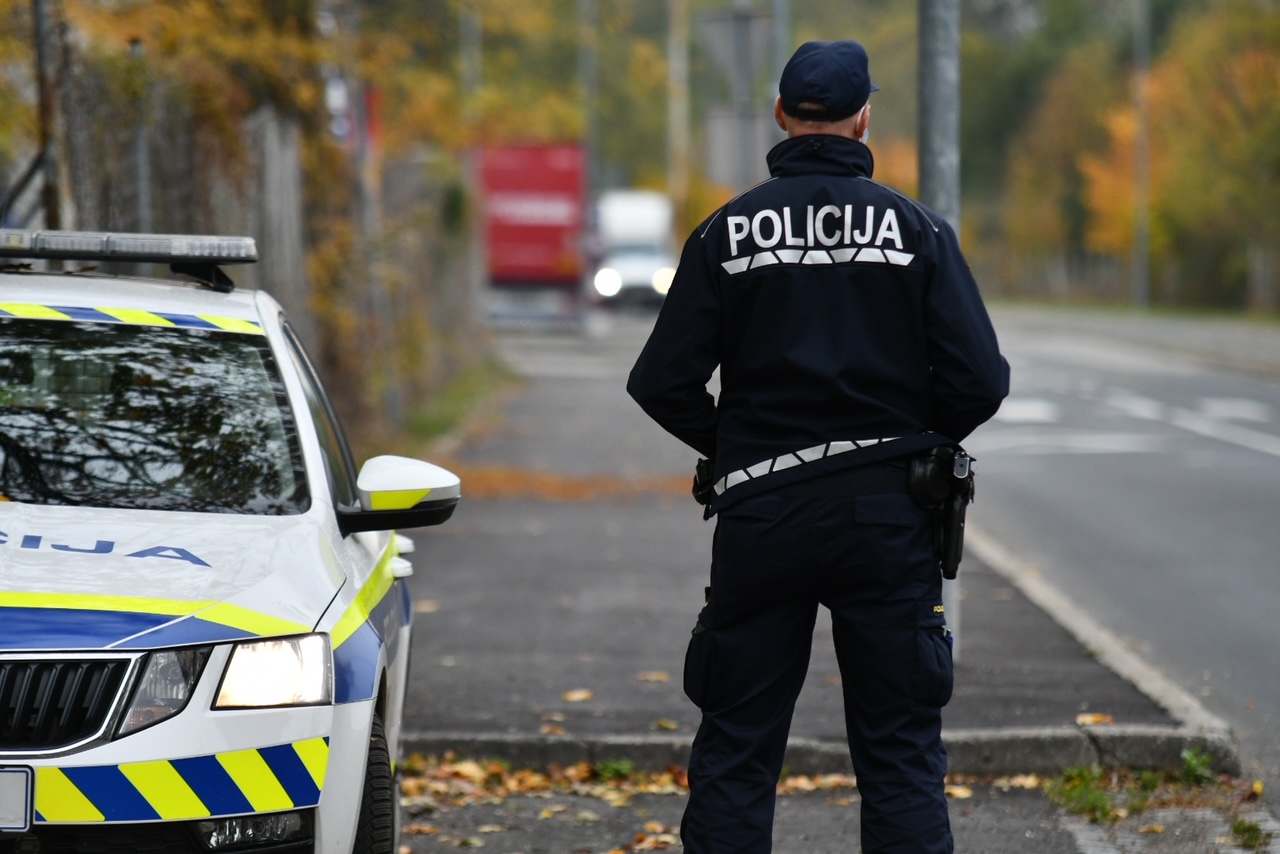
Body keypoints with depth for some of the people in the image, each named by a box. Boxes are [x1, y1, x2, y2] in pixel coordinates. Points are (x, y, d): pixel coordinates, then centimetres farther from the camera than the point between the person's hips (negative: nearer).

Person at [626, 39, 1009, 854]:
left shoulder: (727, 232, -1)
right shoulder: (916, 228, -1)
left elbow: (662, 383, -4)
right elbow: (979, 381, -7)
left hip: (760, 514, 0)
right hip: (888, 513, 0)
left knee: (735, 751, 8)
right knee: (902, 754, 5)